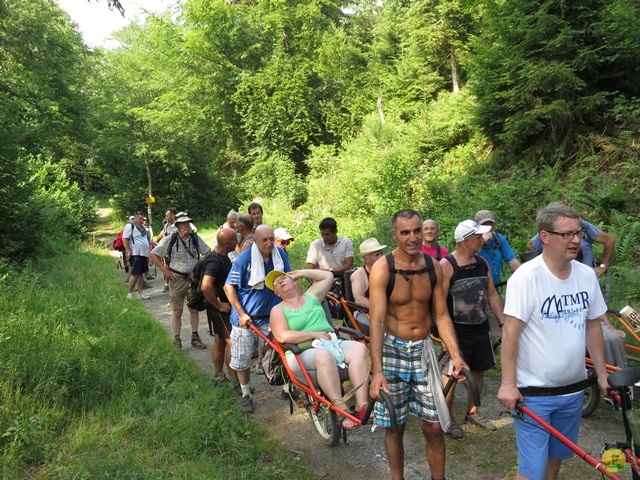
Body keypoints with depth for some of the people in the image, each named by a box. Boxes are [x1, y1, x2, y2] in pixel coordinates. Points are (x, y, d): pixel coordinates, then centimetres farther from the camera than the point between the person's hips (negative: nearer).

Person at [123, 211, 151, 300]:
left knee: (141, 274, 10)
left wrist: (148, 254, 22)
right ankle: (130, 294, 0)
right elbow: (125, 239, -15)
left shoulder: (141, 227, 19)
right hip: (135, 255, -9)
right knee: (135, 274, -9)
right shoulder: (130, 226, -8)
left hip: (143, 254, 9)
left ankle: (140, 293, 14)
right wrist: (128, 252, -21)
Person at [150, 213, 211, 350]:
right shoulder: (170, 240, -10)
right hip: (177, 279, -2)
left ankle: (195, 338, 22)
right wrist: (165, 270, -9)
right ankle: (176, 341, 18)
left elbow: (208, 252, 10)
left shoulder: (195, 238, -1)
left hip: (193, 278, 3)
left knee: (194, 309, 9)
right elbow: (153, 254, -5)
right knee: (177, 312, 6)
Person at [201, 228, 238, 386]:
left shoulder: (223, 256, 7)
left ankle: (218, 376, 29)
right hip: (220, 308, -10)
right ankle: (234, 381, 2)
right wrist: (218, 305, -24)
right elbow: (206, 286, -36)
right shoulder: (215, 260, -25)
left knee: (220, 340, 17)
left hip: (225, 305, 10)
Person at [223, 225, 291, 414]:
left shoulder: (280, 254, -6)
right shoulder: (245, 258, -16)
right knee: (242, 360, 7)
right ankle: (246, 395, 27)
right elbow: (229, 286, -11)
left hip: (271, 316, 2)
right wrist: (241, 313, -15)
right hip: (246, 317, -2)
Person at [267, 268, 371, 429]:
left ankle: (362, 405, -33)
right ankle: (341, 410, -40)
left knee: (359, 348, -25)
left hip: (332, 343, 5)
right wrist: (315, 334, -12)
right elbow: (283, 336, -8)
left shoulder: (311, 296, 23)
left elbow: (328, 276, 26)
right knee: (324, 356, -40)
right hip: (303, 353, -5)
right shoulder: (278, 310, 8)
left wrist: (301, 273, 27)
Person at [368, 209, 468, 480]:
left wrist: (455, 355, -7)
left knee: (434, 427, 9)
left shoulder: (433, 267, -1)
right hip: (392, 350, -3)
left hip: (423, 349, 3)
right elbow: (376, 322, -20)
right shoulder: (382, 269, -15)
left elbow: (442, 316, 4)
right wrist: (377, 370, -27)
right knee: (395, 426, 10)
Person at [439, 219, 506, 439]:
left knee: (478, 371, 17)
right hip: (457, 333, -6)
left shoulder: (482, 263, 5)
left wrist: (503, 322, 8)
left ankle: (472, 411, 36)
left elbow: (492, 294, 12)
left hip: (481, 330, 7)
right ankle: (447, 417, 22)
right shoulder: (446, 265, -16)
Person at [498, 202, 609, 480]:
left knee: (556, 456, 21)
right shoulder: (526, 276, -18)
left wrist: (602, 372, 12)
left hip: (573, 389, 6)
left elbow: (592, 325, 10)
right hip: (533, 392, -5)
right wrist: (508, 384, -18)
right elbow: (510, 331, -18)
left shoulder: (587, 275, 0)